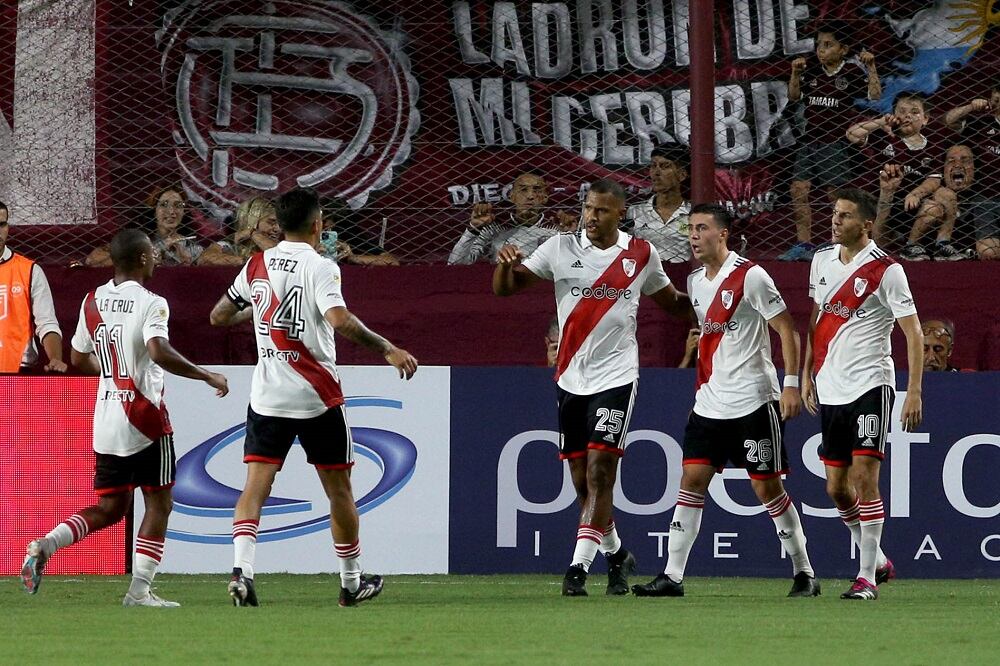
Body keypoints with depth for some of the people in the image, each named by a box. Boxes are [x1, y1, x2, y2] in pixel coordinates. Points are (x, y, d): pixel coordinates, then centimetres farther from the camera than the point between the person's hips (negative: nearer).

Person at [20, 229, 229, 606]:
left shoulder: (92, 302, 8)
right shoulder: (150, 304, -12)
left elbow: (78, 358, 18)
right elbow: (160, 352, -28)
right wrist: (207, 376, -19)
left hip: (105, 421, 6)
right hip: (144, 416, -6)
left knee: (110, 507, 14)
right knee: (158, 502, 5)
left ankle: (45, 545, -7)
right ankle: (140, 590, 0)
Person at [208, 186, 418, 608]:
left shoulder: (257, 266, 7)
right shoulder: (319, 267, -9)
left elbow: (219, 317, 17)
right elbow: (340, 321, -24)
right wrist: (387, 348, -18)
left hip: (267, 395, 4)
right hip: (317, 397, -4)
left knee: (256, 485, -3)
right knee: (339, 489, 11)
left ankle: (241, 569, -25)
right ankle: (352, 582, 21)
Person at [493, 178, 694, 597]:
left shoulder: (641, 255, 4)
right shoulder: (561, 248, 2)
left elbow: (672, 304, 18)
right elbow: (505, 288, 0)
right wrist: (506, 264, -22)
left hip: (615, 377, -2)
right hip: (571, 378, 2)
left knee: (599, 471, -15)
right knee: (583, 481, 8)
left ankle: (579, 566, -17)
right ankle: (615, 554, 28)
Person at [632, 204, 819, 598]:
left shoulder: (749, 276, -10)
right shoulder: (695, 283, 11)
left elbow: (786, 329, -10)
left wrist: (791, 383, -16)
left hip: (753, 400, -6)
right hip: (709, 402, 7)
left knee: (767, 487, -2)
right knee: (692, 479, -2)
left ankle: (803, 573, 9)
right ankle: (672, 576, -3)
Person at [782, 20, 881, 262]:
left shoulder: (852, 71, -4)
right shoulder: (811, 70, 8)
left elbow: (875, 95, -11)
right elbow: (794, 97, 13)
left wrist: (871, 68, -19)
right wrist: (795, 74, 0)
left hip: (836, 141, -5)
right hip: (809, 140, 5)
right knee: (799, 191, -3)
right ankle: (804, 245, 1)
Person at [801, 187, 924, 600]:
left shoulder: (885, 270, -9)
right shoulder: (822, 260, 9)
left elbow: (913, 334, -8)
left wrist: (914, 392, -14)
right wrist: (806, 374, 17)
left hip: (869, 384, -7)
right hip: (830, 389, 7)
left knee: (864, 477, -14)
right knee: (836, 486, 8)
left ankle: (868, 576, -11)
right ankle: (878, 561, 26)